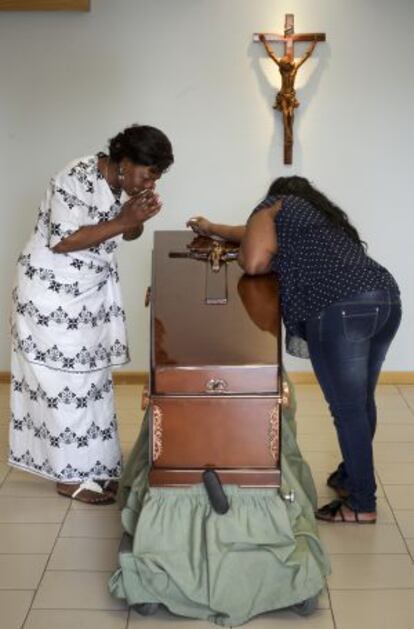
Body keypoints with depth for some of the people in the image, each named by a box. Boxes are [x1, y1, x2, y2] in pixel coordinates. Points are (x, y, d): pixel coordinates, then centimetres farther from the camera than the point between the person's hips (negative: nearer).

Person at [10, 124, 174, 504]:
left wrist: (139, 217, -12)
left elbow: (129, 235, 10)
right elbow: (61, 242, -27)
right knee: (64, 380, -2)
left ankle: (91, 464, 24)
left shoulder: (123, 182, 0)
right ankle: (70, 476, 10)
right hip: (52, 293, -8)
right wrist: (122, 220, -27)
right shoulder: (77, 180, -25)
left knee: (92, 376, 13)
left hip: (91, 292, 9)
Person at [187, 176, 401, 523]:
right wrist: (213, 229, 57)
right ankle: (351, 475, 37)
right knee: (362, 401, 21)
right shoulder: (324, 212, 37)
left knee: (348, 410, 1)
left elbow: (255, 263, 0)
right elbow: (265, 234, 50)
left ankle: (362, 504, 11)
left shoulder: (274, 206, 16)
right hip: (387, 297, 8)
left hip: (339, 309, -8)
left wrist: (239, 252, 23)